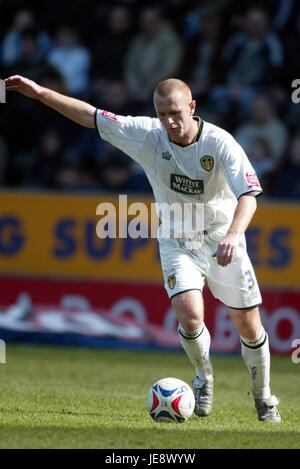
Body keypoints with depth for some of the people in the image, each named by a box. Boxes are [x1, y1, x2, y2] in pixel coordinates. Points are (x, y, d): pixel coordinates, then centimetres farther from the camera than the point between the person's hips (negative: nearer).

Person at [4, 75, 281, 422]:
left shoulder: (219, 143, -21)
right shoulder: (147, 135, -13)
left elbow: (248, 194, -27)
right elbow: (92, 117, -9)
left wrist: (233, 234, -45)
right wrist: (41, 93, -14)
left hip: (222, 239, -1)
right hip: (176, 241, 1)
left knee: (248, 327, 0)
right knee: (189, 317, -22)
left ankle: (263, 397, 26)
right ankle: (204, 378, 10)